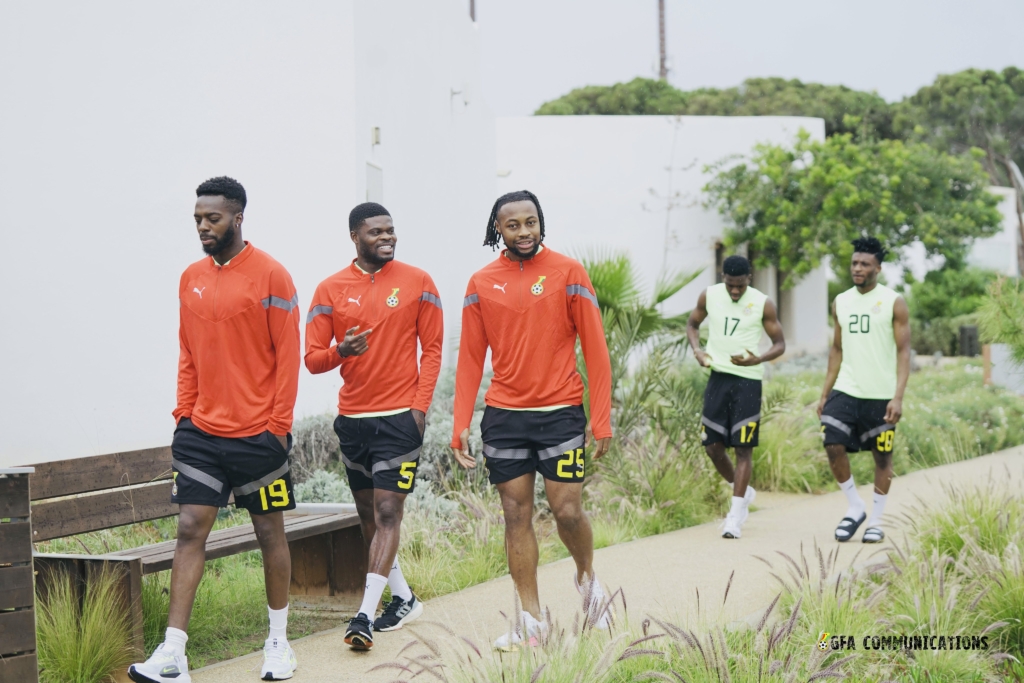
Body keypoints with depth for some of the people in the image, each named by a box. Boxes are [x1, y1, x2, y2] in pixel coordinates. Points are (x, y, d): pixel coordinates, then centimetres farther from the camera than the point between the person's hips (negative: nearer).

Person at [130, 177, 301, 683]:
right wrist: (183, 414, 7)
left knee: (269, 531, 8)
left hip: (256, 433, -4)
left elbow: (288, 355, -9)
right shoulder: (191, 279, 9)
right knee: (190, 530, -2)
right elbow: (188, 355, 15)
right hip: (201, 432, 5)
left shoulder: (270, 276, -8)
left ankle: (278, 642, 23)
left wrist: (279, 424, -12)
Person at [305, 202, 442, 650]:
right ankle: (404, 599, 27)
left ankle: (366, 614, -11)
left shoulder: (417, 282, -1)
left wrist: (419, 404, -8)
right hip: (353, 418, 4)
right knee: (368, 515, 12)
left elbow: (432, 348, 2)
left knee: (387, 512, -9)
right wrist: (339, 351, -19)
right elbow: (312, 359, 3)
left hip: (400, 416, -3)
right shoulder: (331, 290, 2)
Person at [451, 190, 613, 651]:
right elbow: (470, 358, 8)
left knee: (568, 511, -4)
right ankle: (531, 621, 11)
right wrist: (461, 424, 0)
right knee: (516, 516, 4)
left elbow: (595, 349, -4)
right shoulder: (481, 284, 6)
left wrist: (601, 419, -10)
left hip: (560, 412, -3)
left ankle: (586, 577, 28)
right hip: (503, 417, 3)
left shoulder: (568, 273, -3)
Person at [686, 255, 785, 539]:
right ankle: (744, 491, 28)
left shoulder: (763, 305, -9)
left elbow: (780, 344, -3)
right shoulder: (709, 296, 0)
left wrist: (759, 360, -23)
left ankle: (736, 515, 0)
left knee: (743, 447, -5)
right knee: (712, 445, 3)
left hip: (748, 380, -4)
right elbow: (693, 324, 16)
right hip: (718, 376, 4)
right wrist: (697, 350, -5)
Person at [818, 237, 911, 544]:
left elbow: (903, 351, -8)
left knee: (882, 457, 5)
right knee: (833, 446, -12)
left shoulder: (893, 302, -6)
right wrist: (825, 394, 10)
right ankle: (855, 508, 7)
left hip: (880, 395, -3)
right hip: (845, 391, 4)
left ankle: (876, 522, 17)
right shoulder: (840, 302, 8)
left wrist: (898, 397, -18)